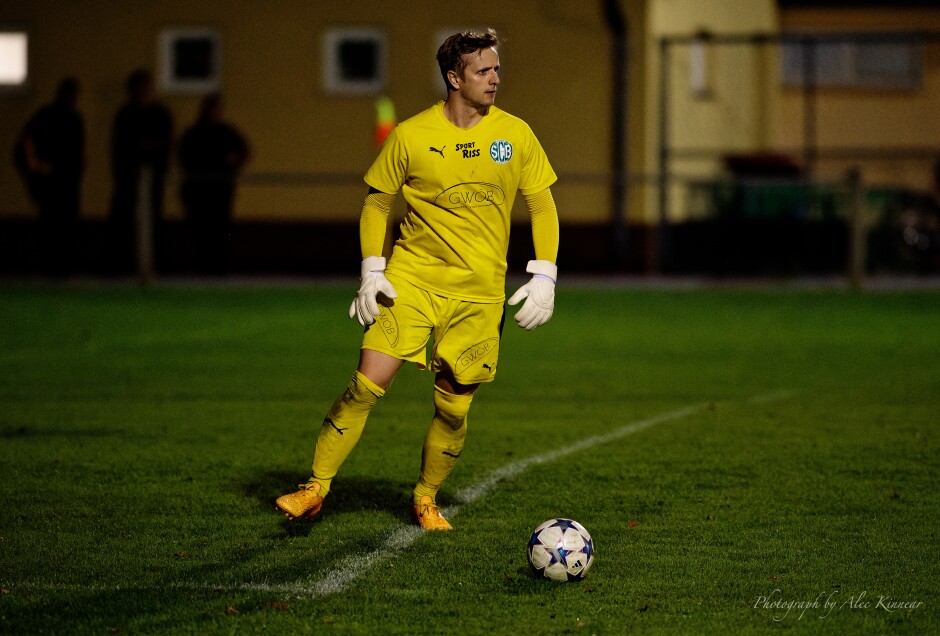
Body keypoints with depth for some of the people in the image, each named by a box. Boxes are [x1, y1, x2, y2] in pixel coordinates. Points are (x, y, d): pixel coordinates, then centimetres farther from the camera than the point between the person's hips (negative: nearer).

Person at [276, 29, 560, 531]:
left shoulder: (515, 135, 1)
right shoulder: (411, 136, -3)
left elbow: (542, 207, 9)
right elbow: (377, 203, 7)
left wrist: (544, 277, 0)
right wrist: (372, 273, -2)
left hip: (478, 291, 2)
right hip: (410, 278, -1)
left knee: (454, 409, 2)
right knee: (367, 385, -13)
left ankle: (425, 500, 23)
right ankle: (315, 488, -4)